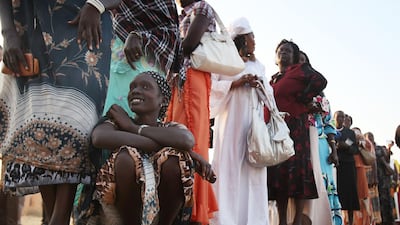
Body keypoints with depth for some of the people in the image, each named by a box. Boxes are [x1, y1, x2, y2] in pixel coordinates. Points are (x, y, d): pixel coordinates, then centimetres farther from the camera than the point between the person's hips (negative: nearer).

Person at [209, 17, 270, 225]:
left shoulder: (258, 65, 23)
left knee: (253, 169, -2)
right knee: (229, 166, -10)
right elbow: (210, 85, -3)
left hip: (253, 121, 5)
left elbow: (269, 91, 21)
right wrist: (234, 84, -12)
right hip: (230, 120, -5)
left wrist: (261, 85, 1)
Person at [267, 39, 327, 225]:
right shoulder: (273, 79, 24)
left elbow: (320, 81, -11)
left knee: (296, 168, -11)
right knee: (278, 171, 1)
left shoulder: (300, 69, 6)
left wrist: (301, 99, -7)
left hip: (295, 126, -6)